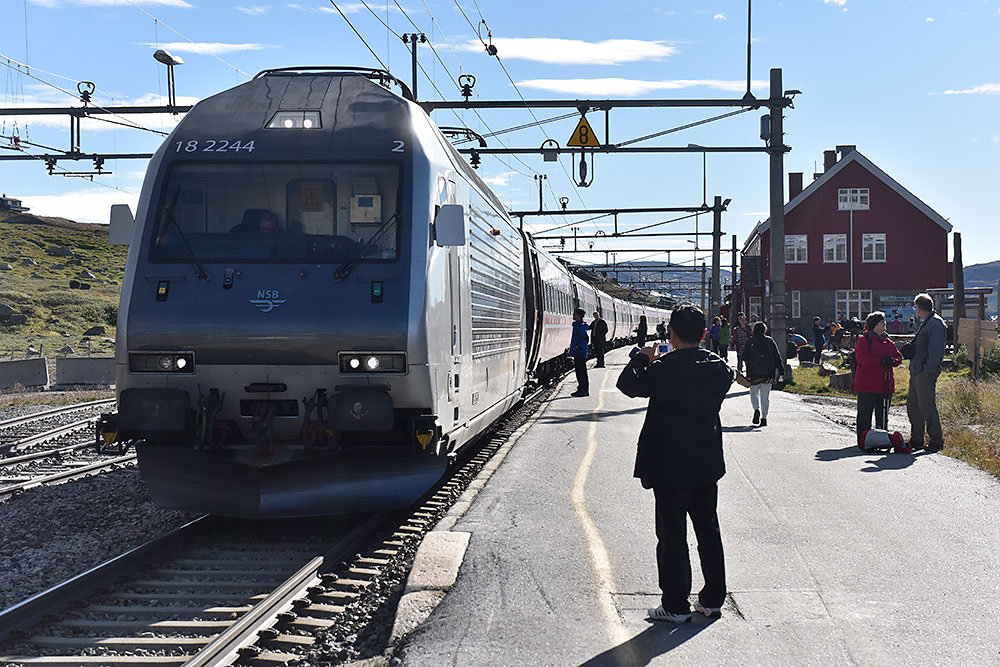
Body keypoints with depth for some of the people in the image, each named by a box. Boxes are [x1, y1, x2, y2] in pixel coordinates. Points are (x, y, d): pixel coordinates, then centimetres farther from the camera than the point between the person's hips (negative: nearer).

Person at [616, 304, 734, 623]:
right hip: (707, 464, 5)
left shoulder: (662, 370, -16)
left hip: (668, 466, -5)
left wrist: (641, 358, 12)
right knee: (708, 529, 15)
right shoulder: (719, 368, -2)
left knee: (672, 534, 3)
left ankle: (676, 605, 7)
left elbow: (628, 384, -4)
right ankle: (713, 600, 23)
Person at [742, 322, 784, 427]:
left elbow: (745, 357, -2)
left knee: (754, 393, 13)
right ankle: (764, 418, 1)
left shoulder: (750, 341, -1)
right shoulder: (770, 341, 2)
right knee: (765, 395, 7)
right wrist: (781, 371, 3)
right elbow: (777, 356, 1)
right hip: (768, 373, 1)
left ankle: (757, 409, -13)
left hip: (754, 372, -1)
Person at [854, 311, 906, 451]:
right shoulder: (865, 339, -5)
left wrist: (893, 361, -6)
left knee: (883, 414, 13)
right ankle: (863, 441, 2)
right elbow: (861, 357, -18)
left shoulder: (888, 341, 17)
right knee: (865, 413, -3)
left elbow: (898, 356, 18)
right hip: (867, 385, -7)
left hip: (885, 385, 7)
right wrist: (880, 361, -23)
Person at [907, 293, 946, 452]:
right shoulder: (925, 323, 18)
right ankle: (916, 440, 21)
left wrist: (929, 371, -21)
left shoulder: (935, 324, -13)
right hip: (917, 372, 10)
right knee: (912, 406, 13)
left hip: (926, 373, -10)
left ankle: (936, 441, 1)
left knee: (927, 407, -7)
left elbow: (936, 351, -18)